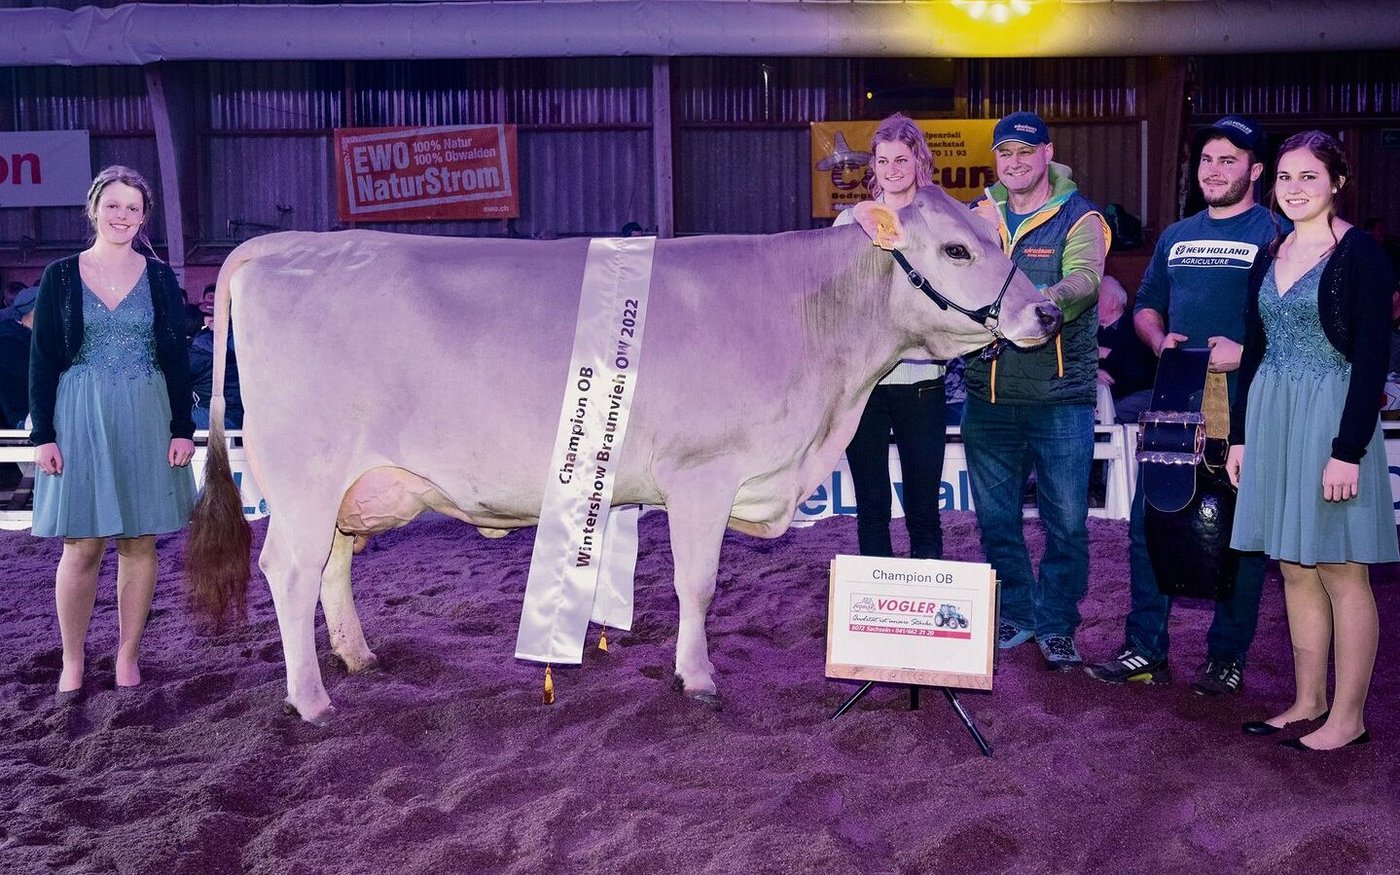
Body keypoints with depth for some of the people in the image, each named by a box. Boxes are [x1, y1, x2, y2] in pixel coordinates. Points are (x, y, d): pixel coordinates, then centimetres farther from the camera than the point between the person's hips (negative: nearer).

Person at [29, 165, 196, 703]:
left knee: (139, 541, 4)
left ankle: (128, 657, 14)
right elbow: (42, 360, 3)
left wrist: (182, 429, -1)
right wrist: (43, 434, -4)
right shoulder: (61, 276, 3)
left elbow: (176, 357, 5)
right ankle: (72, 663, 11)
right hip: (79, 420, -1)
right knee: (81, 546, -1)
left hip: (146, 420, 1)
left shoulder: (159, 277, 5)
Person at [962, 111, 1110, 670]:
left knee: (1066, 522, 2)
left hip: (1060, 398, -3)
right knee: (995, 518, 12)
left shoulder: (1079, 219, -1)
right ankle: (1014, 614, 30)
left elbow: (1084, 278, -19)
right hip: (988, 397, 4)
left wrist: (1048, 298, -41)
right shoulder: (976, 217, 13)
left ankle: (1056, 624, 19)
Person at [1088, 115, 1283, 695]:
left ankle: (1228, 657, 15)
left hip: (1245, 408, -5)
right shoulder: (1177, 237, 17)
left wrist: (1248, 352, -20)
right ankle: (1145, 651, 15)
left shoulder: (1274, 234, -1)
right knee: (1148, 523, 5)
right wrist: (1159, 340, 3)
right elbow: (1146, 305, 24)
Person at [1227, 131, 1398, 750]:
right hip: (1271, 421, 7)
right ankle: (1308, 702, 23)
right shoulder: (1272, 256, 11)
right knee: (1295, 569, 12)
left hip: (1331, 420, -7)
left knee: (1340, 572, 1)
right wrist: (1240, 436, 13)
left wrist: (1349, 449, -18)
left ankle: (1347, 717, 11)